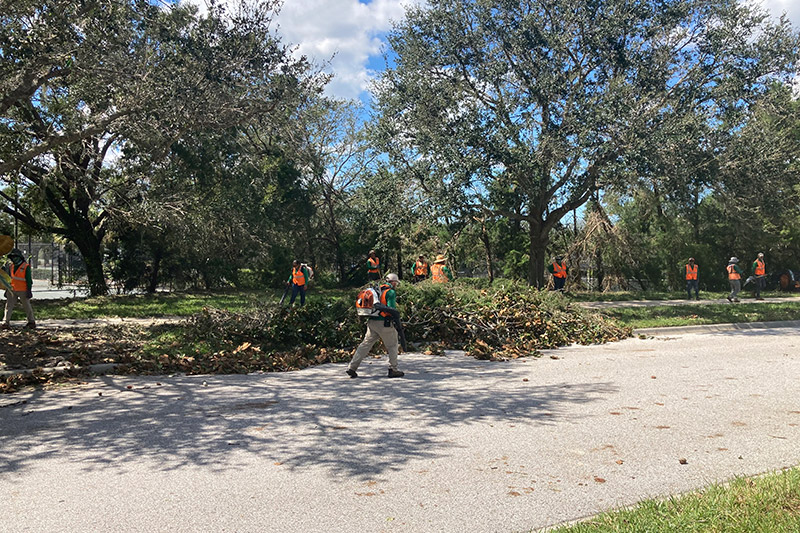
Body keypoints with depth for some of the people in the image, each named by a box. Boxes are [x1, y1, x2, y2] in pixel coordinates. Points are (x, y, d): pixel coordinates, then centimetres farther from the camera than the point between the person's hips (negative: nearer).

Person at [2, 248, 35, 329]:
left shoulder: (26, 267, -7)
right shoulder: (11, 266, 10)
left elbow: (28, 280, -9)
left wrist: (29, 290, -13)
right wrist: (7, 290, 16)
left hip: (22, 291, -5)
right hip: (11, 290, 5)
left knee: (27, 306, 5)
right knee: (9, 305, -2)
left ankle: (31, 322, 16)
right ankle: (6, 323, -3)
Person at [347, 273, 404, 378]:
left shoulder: (378, 289, 14)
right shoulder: (391, 292, -9)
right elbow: (391, 308, -18)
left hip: (372, 322, 7)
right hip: (383, 323, -7)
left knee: (365, 344, 9)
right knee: (392, 345, 9)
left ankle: (352, 367, 6)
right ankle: (393, 370, 12)